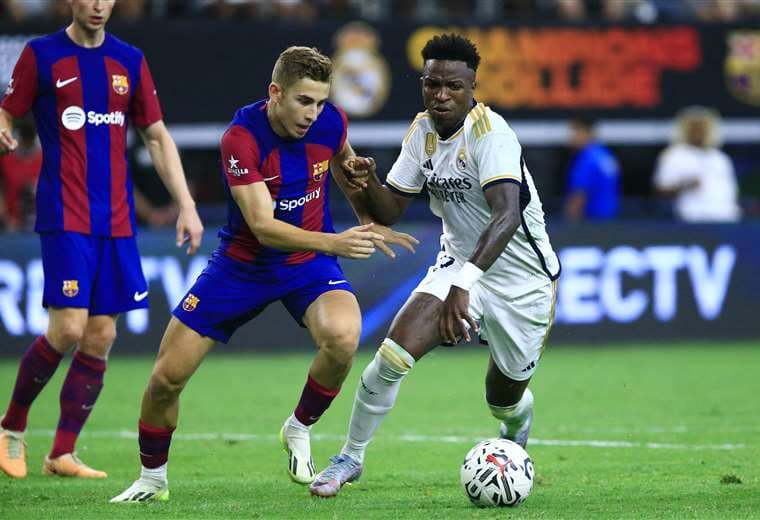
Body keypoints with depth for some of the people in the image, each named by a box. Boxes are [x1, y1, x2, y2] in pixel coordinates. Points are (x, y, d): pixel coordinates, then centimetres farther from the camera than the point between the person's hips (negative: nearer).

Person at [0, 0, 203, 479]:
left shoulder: (130, 61, 12)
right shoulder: (41, 55, 1)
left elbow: (157, 137, 15)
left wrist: (186, 204, 8)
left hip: (117, 220, 4)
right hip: (66, 218, -4)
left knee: (101, 338, 0)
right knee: (68, 328, -15)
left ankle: (62, 454, 9)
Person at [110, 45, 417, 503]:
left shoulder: (331, 122, -13)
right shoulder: (241, 138, -27)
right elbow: (263, 226, -33)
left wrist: (368, 221, 8)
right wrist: (332, 242, -45)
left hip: (310, 262, 2)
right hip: (243, 264, -2)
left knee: (343, 338, -31)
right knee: (168, 375, -3)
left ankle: (299, 430, -3)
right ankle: (153, 479, 23)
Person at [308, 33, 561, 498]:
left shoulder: (490, 132, -26)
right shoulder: (423, 130, -4)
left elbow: (508, 215, -41)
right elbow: (389, 212, 2)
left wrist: (465, 283, -52)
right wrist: (368, 182, -22)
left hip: (522, 280, -4)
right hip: (458, 265, 4)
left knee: (505, 401, 12)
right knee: (394, 353, -19)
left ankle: (517, 424, 52)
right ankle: (350, 458, -1)